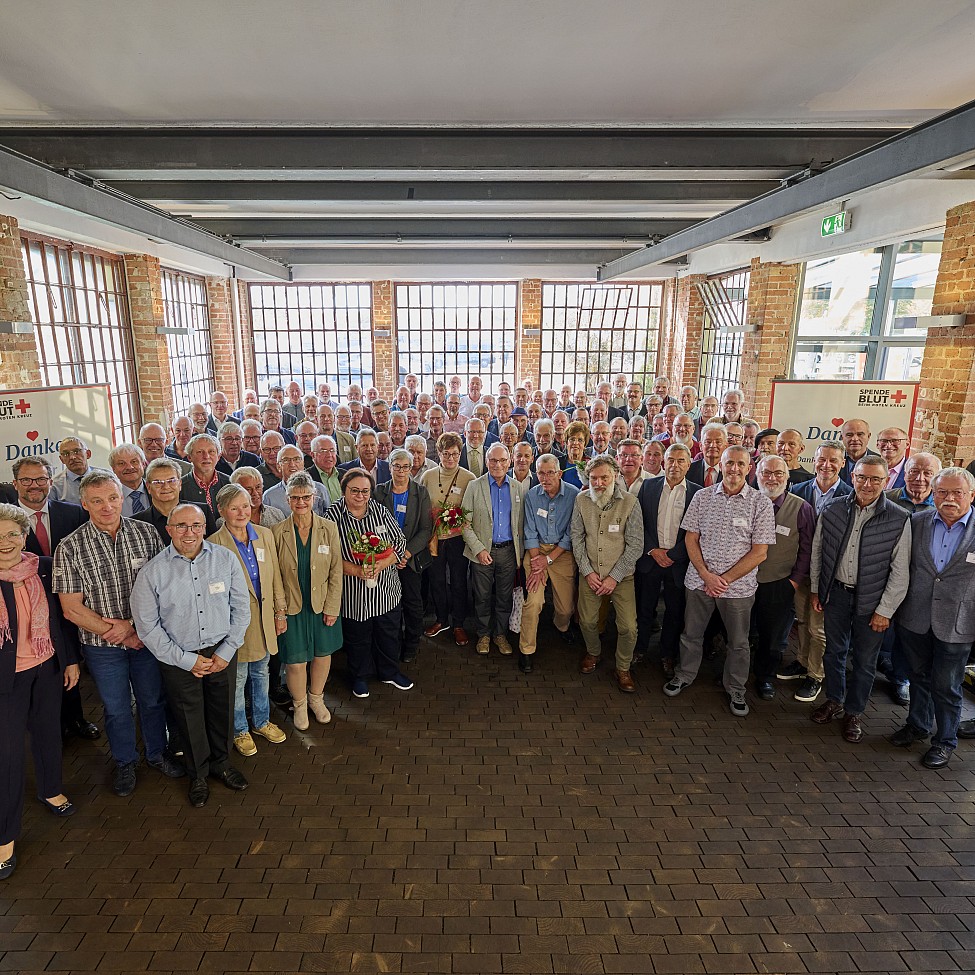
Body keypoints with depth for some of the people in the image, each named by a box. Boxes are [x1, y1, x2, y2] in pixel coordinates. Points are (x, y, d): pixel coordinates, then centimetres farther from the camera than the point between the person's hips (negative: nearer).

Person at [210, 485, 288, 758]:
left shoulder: (265, 535, -1)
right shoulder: (214, 544, -15)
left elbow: (275, 577, 6)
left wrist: (280, 612, 7)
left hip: (264, 619, 4)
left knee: (261, 673, 21)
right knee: (237, 678, 13)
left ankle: (261, 722, 41)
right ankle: (240, 730, 35)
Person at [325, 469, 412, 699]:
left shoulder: (381, 511, -1)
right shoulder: (333, 516, -10)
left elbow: (399, 542, -2)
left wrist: (381, 564, -18)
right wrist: (356, 570, -24)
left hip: (386, 588, 3)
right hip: (352, 592, -3)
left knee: (389, 634, 18)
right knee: (357, 637, 15)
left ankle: (390, 672, 41)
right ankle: (360, 677, 39)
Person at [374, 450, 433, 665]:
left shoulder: (421, 493, 0)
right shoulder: (380, 492, 2)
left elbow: (426, 529, -4)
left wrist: (407, 553, -14)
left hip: (412, 558, 0)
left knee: (413, 603, 4)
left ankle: (411, 647, 22)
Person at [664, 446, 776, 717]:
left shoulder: (761, 504, -7)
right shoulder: (702, 496, -1)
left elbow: (759, 553, -9)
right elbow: (690, 539, 0)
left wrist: (724, 579, -13)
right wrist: (707, 575, -11)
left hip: (739, 586, -1)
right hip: (699, 580, 2)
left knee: (738, 643, 14)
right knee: (691, 634, 15)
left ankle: (736, 689, 35)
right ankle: (684, 676, 38)